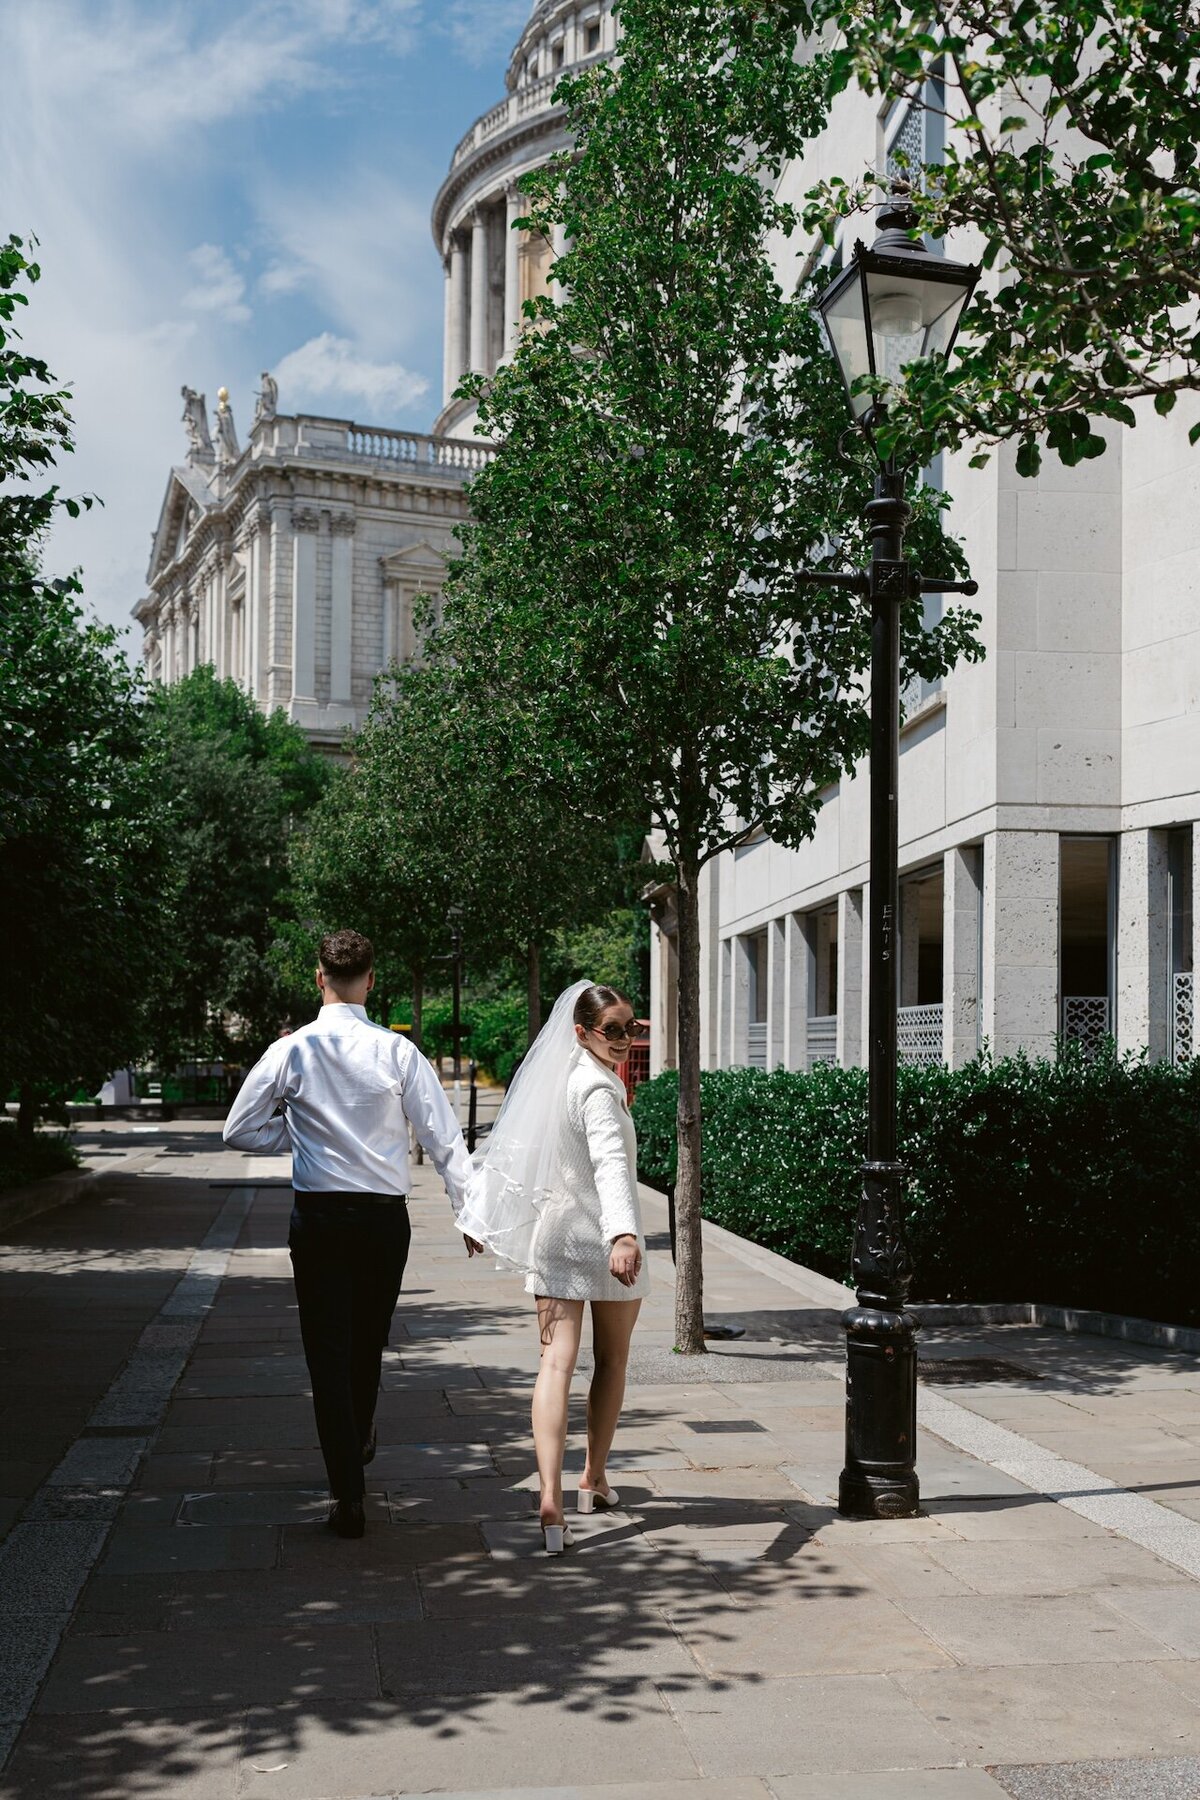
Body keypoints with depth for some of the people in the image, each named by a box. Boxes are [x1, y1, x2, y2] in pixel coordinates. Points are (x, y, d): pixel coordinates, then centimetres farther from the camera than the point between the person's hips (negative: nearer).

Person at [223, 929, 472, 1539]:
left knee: (328, 1351, 4)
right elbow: (442, 1136, -5)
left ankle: (349, 1496, 0)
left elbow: (239, 1129, 1)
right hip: (384, 1214, 1)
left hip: (316, 1214, -1)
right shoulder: (396, 1051, -7)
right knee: (369, 1342, 21)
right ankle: (358, 1441, 45)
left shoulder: (291, 1051, -5)